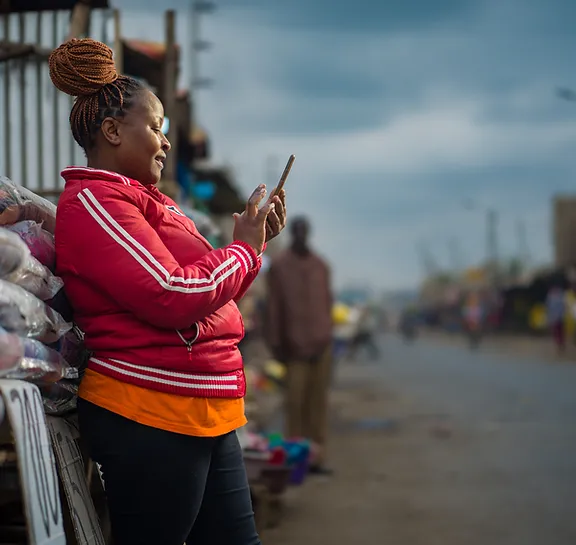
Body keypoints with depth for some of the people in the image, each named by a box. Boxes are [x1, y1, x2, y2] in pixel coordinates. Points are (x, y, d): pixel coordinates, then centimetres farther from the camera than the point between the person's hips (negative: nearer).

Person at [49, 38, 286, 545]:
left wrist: (256, 238, 9)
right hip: (150, 418, -9)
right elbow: (172, 297, -21)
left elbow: (207, 295, 21)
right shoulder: (93, 200, -10)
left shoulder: (142, 199, 17)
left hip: (207, 416, 9)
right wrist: (245, 248, -6)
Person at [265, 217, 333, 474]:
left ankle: (316, 456, 9)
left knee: (318, 400, 4)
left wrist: (326, 335, 4)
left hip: (321, 343, 4)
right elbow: (274, 307, -1)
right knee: (295, 399, -4)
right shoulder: (278, 267, 1)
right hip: (295, 344, -4)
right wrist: (276, 343, -3)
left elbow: (327, 302, 11)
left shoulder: (320, 266, 12)